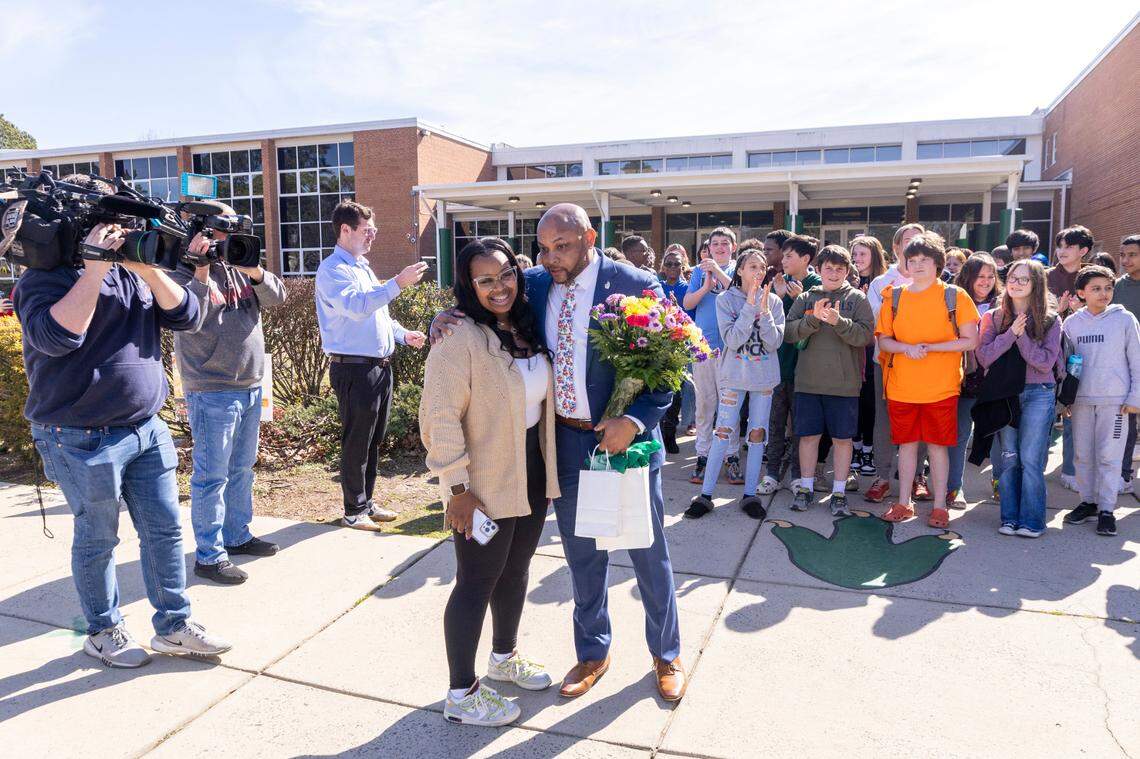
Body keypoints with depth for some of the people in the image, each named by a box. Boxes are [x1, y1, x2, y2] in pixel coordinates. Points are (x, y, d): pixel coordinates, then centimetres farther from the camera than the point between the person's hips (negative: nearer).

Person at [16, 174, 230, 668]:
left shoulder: (131, 272, 10)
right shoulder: (44, 277, -8)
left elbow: (184, 316, 0)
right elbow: (55, 337, -26)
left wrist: (148, 269, -13)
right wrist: (95, 268, -26)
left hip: (146, 428, 6)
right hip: (83, 438, -6)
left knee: (164, 528, 9)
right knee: (97, 539, 9)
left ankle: (173, 626, 21)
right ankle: (103, 632, 28)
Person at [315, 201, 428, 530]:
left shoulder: (362, 266, 18)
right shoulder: (332, 270, -11)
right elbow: (357, 306, -28)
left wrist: (403, 334, 14)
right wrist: (398, 283, -32)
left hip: (380, 366, 9)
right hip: (354, 369, -9)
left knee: (373, 441, 15)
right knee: (356, 443, 1)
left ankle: (366, 502, 27)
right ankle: (354, 510, 13)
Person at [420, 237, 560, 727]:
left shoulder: (527, 327, 5)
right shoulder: (459, 337, -20)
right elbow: (440, 418, -22)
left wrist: (548, 469, 12)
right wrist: (457, 489, -21)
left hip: (532, 477, 8)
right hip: (484, 485, -8)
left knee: (515, 572, 21)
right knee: (476, 582, 4)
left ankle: (504, 658, 43)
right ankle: (461, 695, 21)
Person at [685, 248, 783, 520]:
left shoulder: (773, 301, 0)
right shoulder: (726, 299, -7)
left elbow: (774, 342, -8)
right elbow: (732, 340, -17)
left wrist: (764, 310, -18)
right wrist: (750, 306, -21)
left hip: (764, 376, 3)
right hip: (734, 375, -2)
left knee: (758, 433, 7)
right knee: (723, 432, -2)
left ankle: (750, 494, 18)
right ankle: (705, 495, 5)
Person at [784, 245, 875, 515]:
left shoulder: (857, 298, 3)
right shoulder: (806, 298, 7)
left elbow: (866, 335, -9)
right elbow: (789, 333, -4)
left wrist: (838, 321, -23)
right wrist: (814, 319, -19)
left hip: (845, 382, -1)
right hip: (808, 381, 1)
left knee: (842, 439, 6)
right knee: (809, 435, 8)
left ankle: (839, 492, 18)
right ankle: (805, 488, 22)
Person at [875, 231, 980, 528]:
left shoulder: (954, 296, -3)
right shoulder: (895, 296, 5)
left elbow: (970, 341, -5)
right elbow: (883, 340, 6)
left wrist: (929, 347, -16)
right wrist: (907, 348, -15)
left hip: (940, 388, -2)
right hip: (901, 387, 2)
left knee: (937, 445, 5)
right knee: (906, 444, 11)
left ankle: (939, 506, 18)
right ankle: (904, 503, 23)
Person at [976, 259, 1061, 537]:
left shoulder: (1050, 321, 3)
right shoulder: (993, 318, 6)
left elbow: (1046, 362, -7)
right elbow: (984, 357, -6)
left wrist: (1021, 336, -14)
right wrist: (1011, 333, -15)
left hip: (1038, 395, -1)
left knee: (1031, 459, -4)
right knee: (1009, 458, 5)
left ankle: (1032, 520, 4)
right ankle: (1010, 517, 13)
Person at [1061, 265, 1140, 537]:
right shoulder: (1072, 323, 5)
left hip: (1114, 401, -3)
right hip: (1081, 400, 3)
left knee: (1108, 456, 0)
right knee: (1083, 454, 10)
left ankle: (1106, 509, 9)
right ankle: (1088, 501, 24)